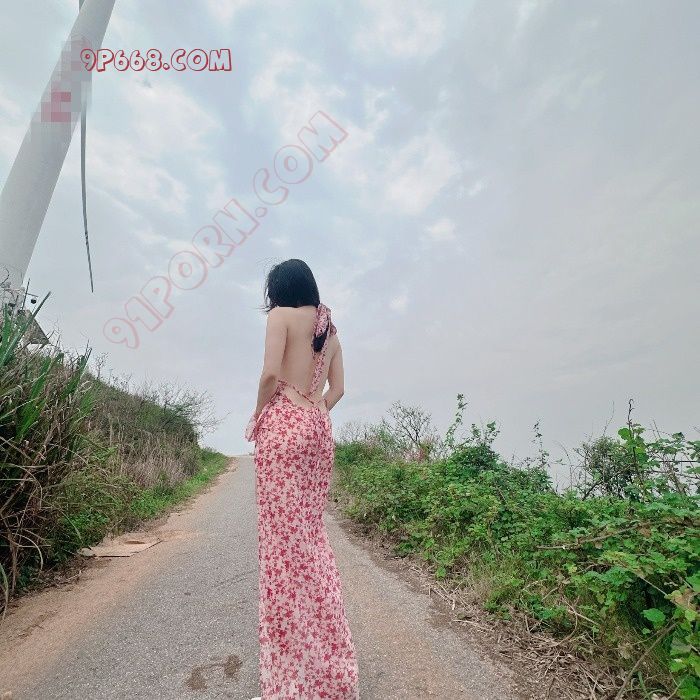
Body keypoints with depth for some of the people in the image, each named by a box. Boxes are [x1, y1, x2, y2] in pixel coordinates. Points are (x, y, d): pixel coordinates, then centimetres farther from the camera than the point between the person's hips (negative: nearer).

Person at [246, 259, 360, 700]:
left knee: (283, 533, -2)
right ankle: (327, 656, 25)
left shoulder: (282, 314, 1)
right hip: (320, 428, 7)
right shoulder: (330, 328, 20)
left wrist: (257, 417, 1)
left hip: (285, 423, -7)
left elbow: (271, 373, -12)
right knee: (312, 532, 14)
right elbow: (337, 389, 15)